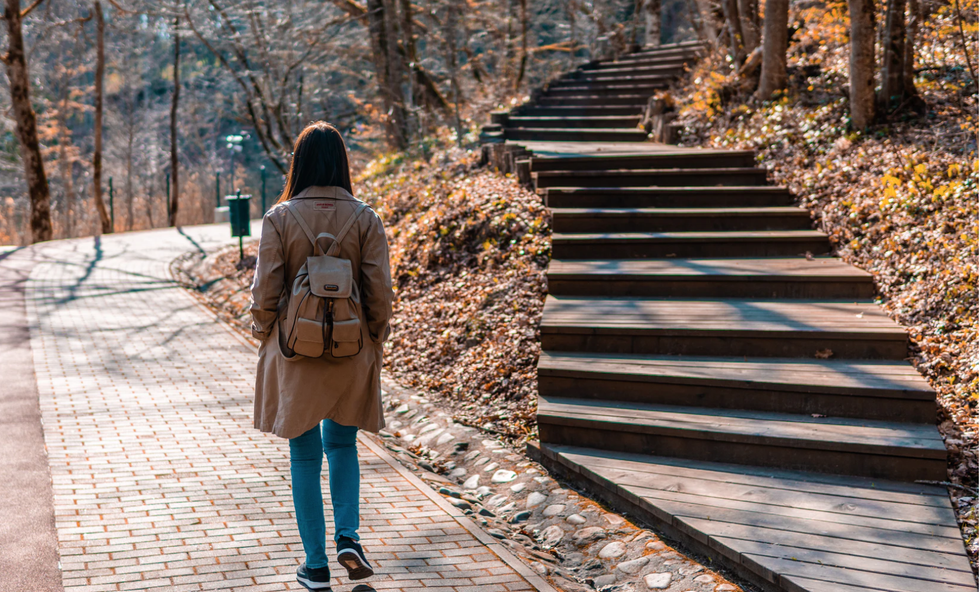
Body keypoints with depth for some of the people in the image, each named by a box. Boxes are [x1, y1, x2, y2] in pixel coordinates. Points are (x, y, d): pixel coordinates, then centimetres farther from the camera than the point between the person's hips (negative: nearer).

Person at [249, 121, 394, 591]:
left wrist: (264, 334, 9)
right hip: (351, 353, 2)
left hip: (295, 351, -1)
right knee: (342, 444, 22)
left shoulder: (280, 218, -9)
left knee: (305, 457, 9)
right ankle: (347, 537, 6)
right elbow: (380, 292, -5)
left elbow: (265, 291, -7)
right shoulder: (364, 218, -5)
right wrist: (373, 341, 10)